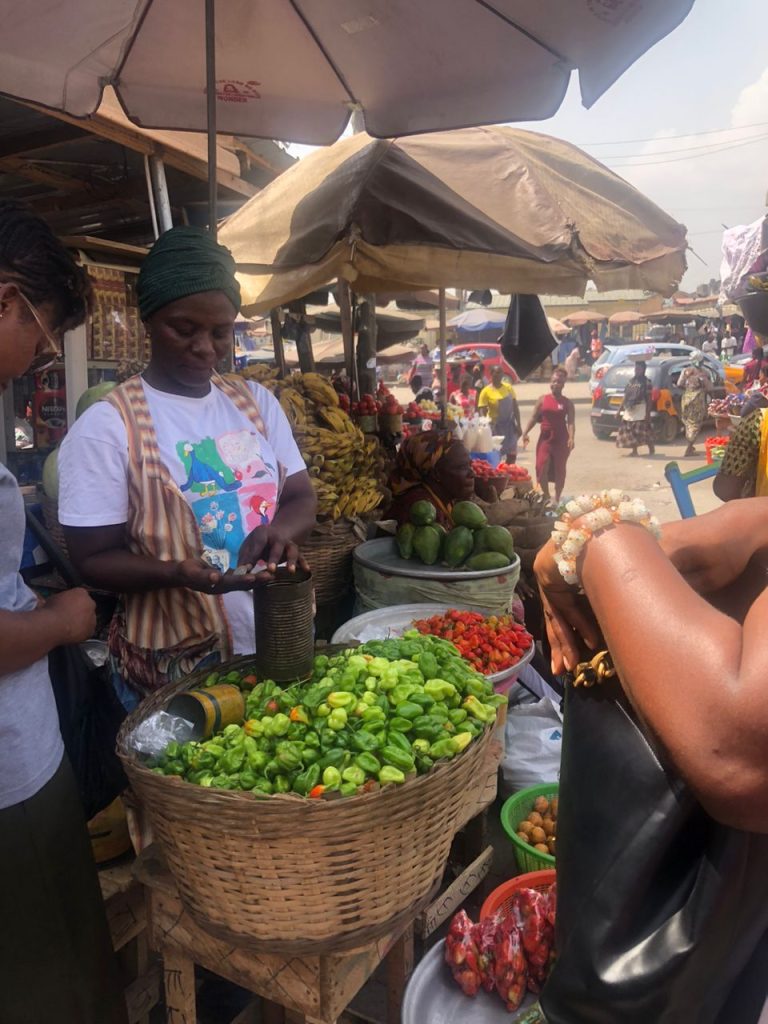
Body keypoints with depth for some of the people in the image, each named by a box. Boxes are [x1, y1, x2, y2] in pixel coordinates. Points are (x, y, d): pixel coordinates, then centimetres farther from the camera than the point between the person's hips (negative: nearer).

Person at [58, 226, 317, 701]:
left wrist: (281, 528, -16)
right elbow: (94, 557, -11)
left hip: (282, 642, 5)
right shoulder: (106, 426, -12)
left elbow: (302, 496, 7)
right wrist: (176, 573, -29)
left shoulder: (257, 401, 3)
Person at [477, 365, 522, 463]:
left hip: (509, 424, 5)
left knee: (512, 455, 8)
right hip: (495, 426, -4)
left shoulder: (508, 387, 3)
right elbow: (482, 412, -12)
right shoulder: (486, 391, -10)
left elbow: (515, 408, 7)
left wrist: (518, 425, 3)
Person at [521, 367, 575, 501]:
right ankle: (546, 497, 10)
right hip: (545, 438, 1)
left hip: (561, 439, -1)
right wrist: (526, 433, -6)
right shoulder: (543, 399, 6)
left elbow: (571, 422, -8)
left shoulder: (567, 403, 1)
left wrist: (571, 438, -23)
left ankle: (557, 499, 18)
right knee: (542, 468, -6)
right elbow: (534, 417, 6)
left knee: (559, 470, 6)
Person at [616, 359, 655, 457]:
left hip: (641, 411, -6)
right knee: (630, 432, 6)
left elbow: (649, 399, -7)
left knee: (644, 431, -9)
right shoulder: (631, 381, 15)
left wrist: (648, 413, -14)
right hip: (629, 411, 6)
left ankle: (651, 450, 0)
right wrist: (620, 410, 14)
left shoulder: (646, 382, -3)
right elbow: (626, 398, 17)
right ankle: (634, 451, 16)